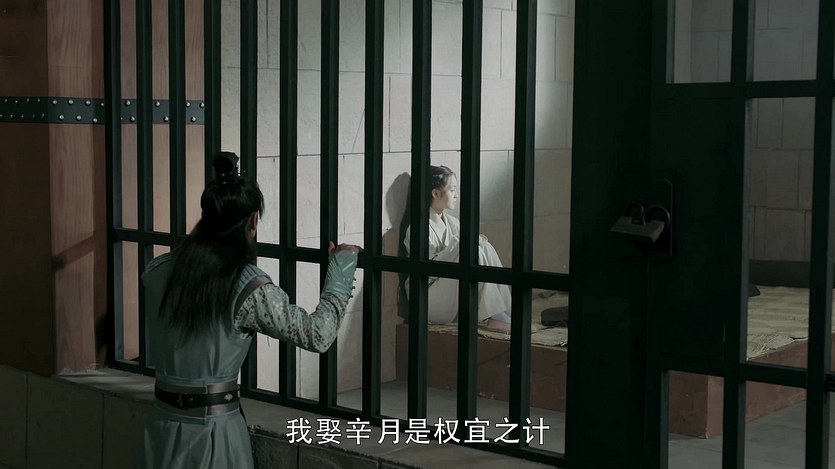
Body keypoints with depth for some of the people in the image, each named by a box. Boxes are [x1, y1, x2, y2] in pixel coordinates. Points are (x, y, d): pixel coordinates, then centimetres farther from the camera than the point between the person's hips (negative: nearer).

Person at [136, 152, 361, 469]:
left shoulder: (157, 272, -2)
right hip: (213, 430, -4)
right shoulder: (248, 285, -17)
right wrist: (340, 272, 4)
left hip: (162, 427, 5)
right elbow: (317, 336, -10)